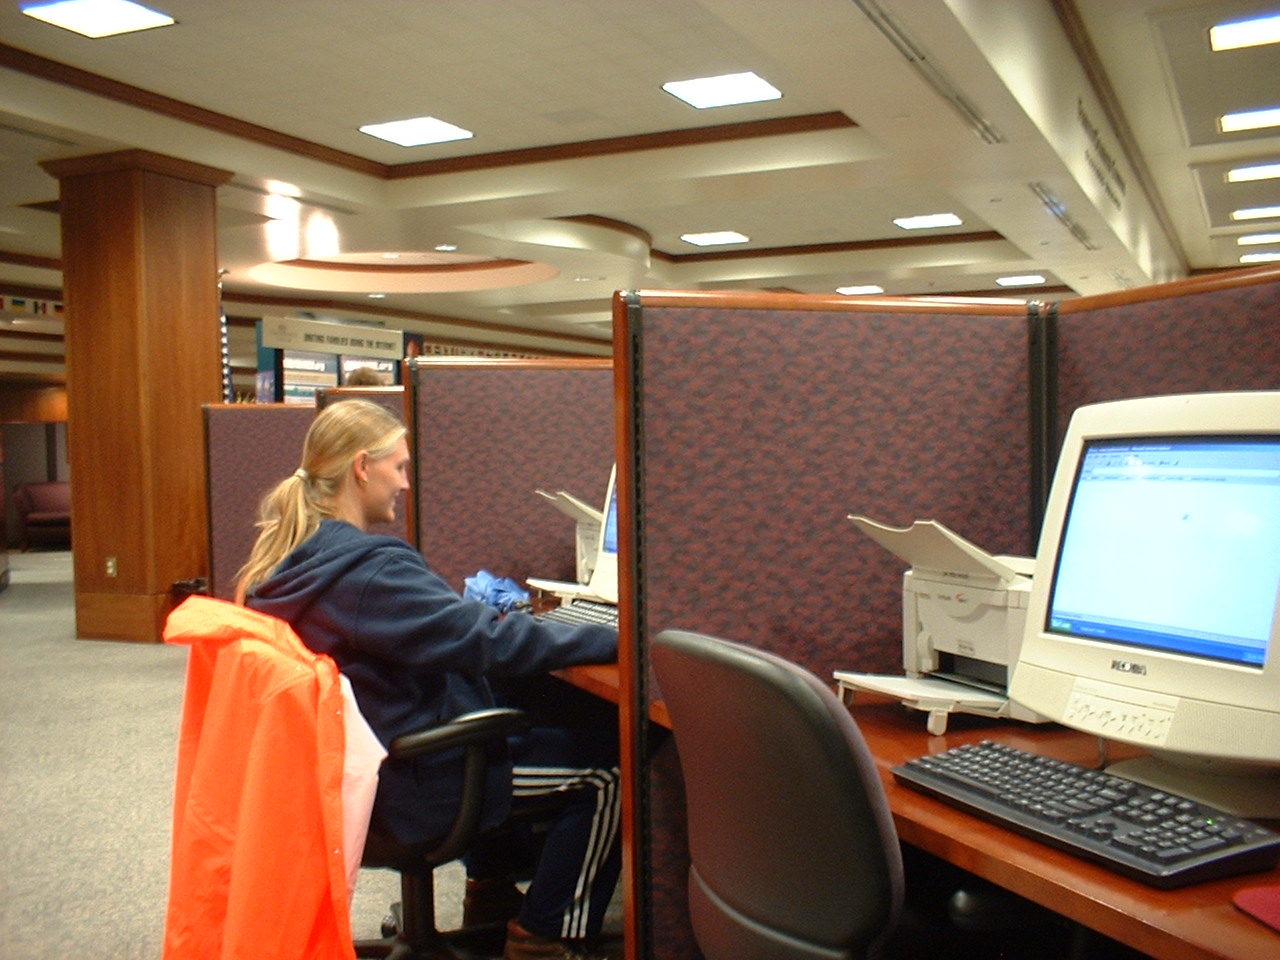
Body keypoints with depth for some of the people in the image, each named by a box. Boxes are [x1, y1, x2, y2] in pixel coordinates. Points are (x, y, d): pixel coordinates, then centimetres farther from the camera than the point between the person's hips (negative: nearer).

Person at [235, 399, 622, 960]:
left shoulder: (287, 563, 2)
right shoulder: (370, 570, -27)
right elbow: (492, 641, -30)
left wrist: (473, 612, 10)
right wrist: (617, 640, -22)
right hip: (415, 787, -10)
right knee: (607, 762, -1)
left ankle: (488, 884, 35)